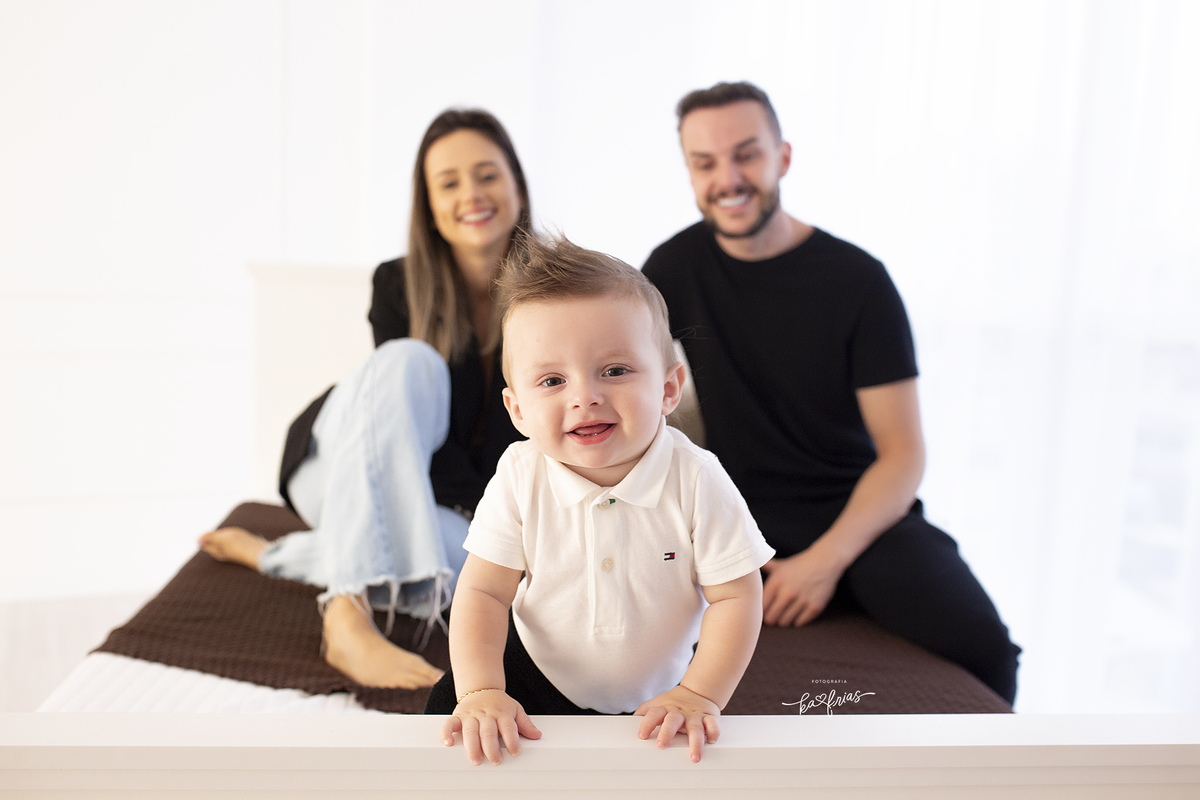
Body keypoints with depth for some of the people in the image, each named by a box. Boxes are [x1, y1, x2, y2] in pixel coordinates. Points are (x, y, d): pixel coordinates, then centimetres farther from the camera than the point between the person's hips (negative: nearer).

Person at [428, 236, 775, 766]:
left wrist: (700, 695, -23)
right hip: (535, 677, 1)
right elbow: (483, 591, -14)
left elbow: (735, 596, -16)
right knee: (448, 709, -11)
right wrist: (480, 691, -25)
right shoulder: (520, 477, -19)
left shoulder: (696, 480, -23)